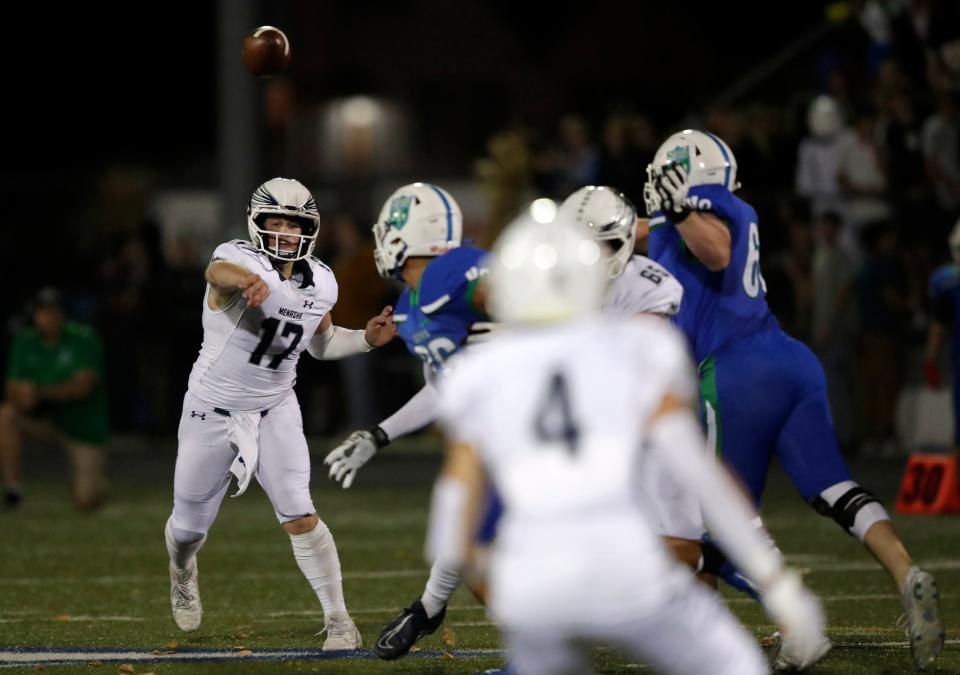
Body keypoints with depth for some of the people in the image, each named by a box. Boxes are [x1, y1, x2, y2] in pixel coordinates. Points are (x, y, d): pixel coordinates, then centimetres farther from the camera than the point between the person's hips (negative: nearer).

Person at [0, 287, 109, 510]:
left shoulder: (84, 339, -17)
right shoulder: (25, 342, -5)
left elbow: (82, 386, -27)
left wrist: (42, 392, -41)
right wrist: (22, 396, -33)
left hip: (83, 424, -3)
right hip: (44, 417, 3)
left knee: (85, 503, -9)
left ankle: (95, 477, 29)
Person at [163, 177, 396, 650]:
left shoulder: (320, 284, -5)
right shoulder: (239, 260, -24)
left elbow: (322, 343, 15)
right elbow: (218, 272, -52)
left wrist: (367, 339, -5)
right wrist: (246, 281, -76)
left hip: (275, 410, 2)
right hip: (213, 411, -2)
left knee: (299, 517, -14)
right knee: (190, 525, 15)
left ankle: (338, 619, -4)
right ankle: (182, 571, 51)